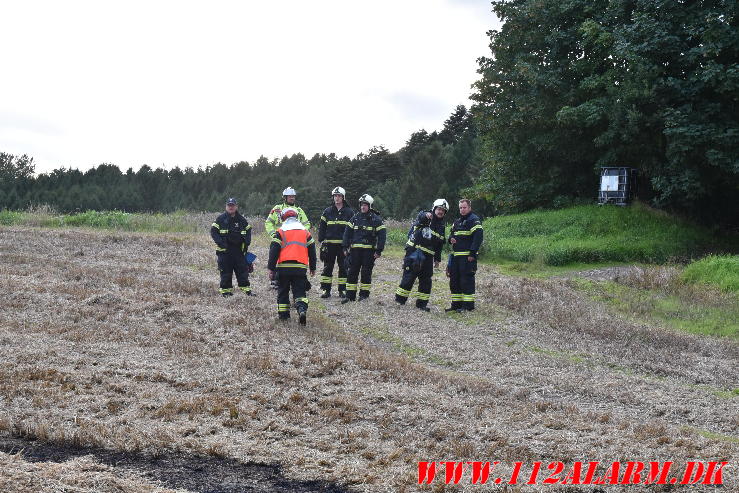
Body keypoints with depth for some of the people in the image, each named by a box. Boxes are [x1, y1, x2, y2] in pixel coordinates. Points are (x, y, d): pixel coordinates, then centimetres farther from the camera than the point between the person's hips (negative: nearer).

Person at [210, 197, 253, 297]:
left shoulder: (241, 220, 9)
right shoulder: (221, 219, -1)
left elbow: (248, 231, 18)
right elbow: (213, 232, -3)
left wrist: (247, 242, 3)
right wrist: (220, 243, -15)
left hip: (239, 250, 3)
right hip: (224, 250, -3)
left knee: (243, 269, 2)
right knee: (225, 271, 0)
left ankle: (246, 288, 8)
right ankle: (226, 290, 7)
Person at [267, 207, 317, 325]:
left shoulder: (280, 232, 3)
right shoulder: (305, 232, 13)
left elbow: (274, 251, -3)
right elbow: (312, 251, 16)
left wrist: (271, 269, 0)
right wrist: (312, 268, 26)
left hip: (284, 267, -1)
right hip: (300, 268, 2)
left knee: (283, 291, 13)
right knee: (299, 291, 2)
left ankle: (283, 314, 14)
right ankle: (302, 309, -23)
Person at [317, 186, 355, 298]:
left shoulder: (349, 212, 5)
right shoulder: (327, 211, 8)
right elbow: (321, 227, 10)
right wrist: (321, 241, 1)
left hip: (343, 244, -1)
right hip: (329, 244, 1)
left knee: (343, 268, 3)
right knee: (327, 267, 2)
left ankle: (342, 290, 10)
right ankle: (325, 289, 7)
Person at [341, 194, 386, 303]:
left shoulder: (376, 219, -1)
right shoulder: (355, 218, 11)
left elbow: (382, 235, -3)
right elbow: (347, 232, 12)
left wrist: (379, 251, -9)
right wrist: (345, 247, 3)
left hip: (369, 251, -3)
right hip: (355, 249, 4)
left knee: (366, 272, 1)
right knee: (352, 272, 2)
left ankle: (364, 294, 11)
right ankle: (350, 295, 5)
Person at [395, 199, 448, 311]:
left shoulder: (441, 227, 16)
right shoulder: (425, 216, -1)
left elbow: (439, 245, 21)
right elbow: (421, 216, -27)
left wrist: (437, 259, 16)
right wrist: (426, 215, -48)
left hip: (427, 256, 6)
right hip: (414, 251, -6)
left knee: (426, 280, 5)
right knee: (409, 276, -7)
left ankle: (422, 303, 12)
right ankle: (399, 300, -1)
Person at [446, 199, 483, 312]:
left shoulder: (474, 220, -7)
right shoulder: (457, 222, 20)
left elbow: (478, 237, -16)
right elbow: (451, 234, 29)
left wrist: (472, 253, -21)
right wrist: (451, 238, 3)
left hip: (468, 257, -9)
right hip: (456, 256, 9)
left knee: (467, 281, -8)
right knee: (454, 280, 9)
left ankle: (468, 305, -5)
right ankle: (456, 304, 16)